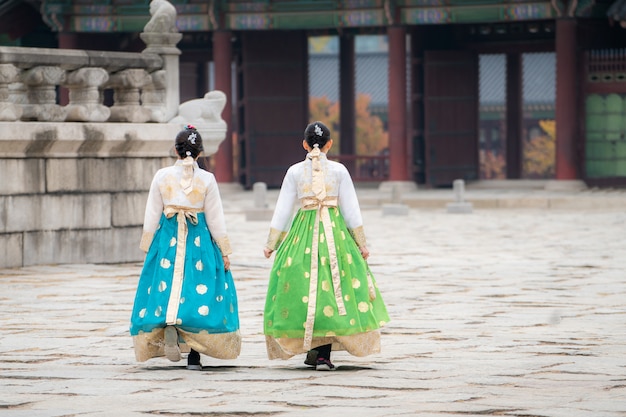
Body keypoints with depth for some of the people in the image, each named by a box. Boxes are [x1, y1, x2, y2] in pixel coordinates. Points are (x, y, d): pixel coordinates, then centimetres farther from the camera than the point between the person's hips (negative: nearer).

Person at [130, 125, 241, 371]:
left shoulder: (162, 176, -1)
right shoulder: (207, 179, -3)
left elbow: (152, 216, 3)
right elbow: (215, 218, 0)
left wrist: (147, 248, 12)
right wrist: (224, 251, 7)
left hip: (168, 241, 0)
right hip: (200, 240, 0)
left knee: (166, 289, 7)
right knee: (199, 292, 4)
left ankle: (168, 326, -25)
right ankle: (194, 356, 0)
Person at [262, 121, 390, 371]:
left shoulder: (295, 172, 1)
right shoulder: (339, 170, -1)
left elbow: (282, 210, 3)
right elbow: (351, 209, 1)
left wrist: (271, 243, 10)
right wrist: (361, 243, 8)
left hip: (302, 232, 1)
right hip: (334, 232, -1)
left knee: (305, 287, 11)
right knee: (331, 287, 1)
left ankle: (311, 349, 14)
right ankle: (323, 355, -7)